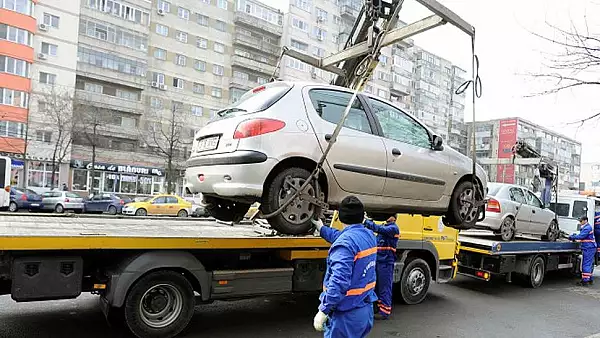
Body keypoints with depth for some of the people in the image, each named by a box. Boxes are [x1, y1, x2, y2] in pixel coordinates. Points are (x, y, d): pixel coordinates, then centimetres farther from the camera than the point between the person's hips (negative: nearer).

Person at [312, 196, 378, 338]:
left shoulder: (345, 242, -23)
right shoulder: (369, 235, 3)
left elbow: (339, 281, -30)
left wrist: (323, 311, -24)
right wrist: (322, 229, 31)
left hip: (346, 315, -8)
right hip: (366, 308, 8)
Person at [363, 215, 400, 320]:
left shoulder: (393, 228, -11)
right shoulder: (385, 226, 16)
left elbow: (379, 229, -27)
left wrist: (367, 221, -27)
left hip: (386, 262, -9)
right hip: (379, 261, 9)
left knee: (385, 287, -2)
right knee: (378, 286, 16)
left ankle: (385, 311, 5)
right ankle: (379, 307, 28)